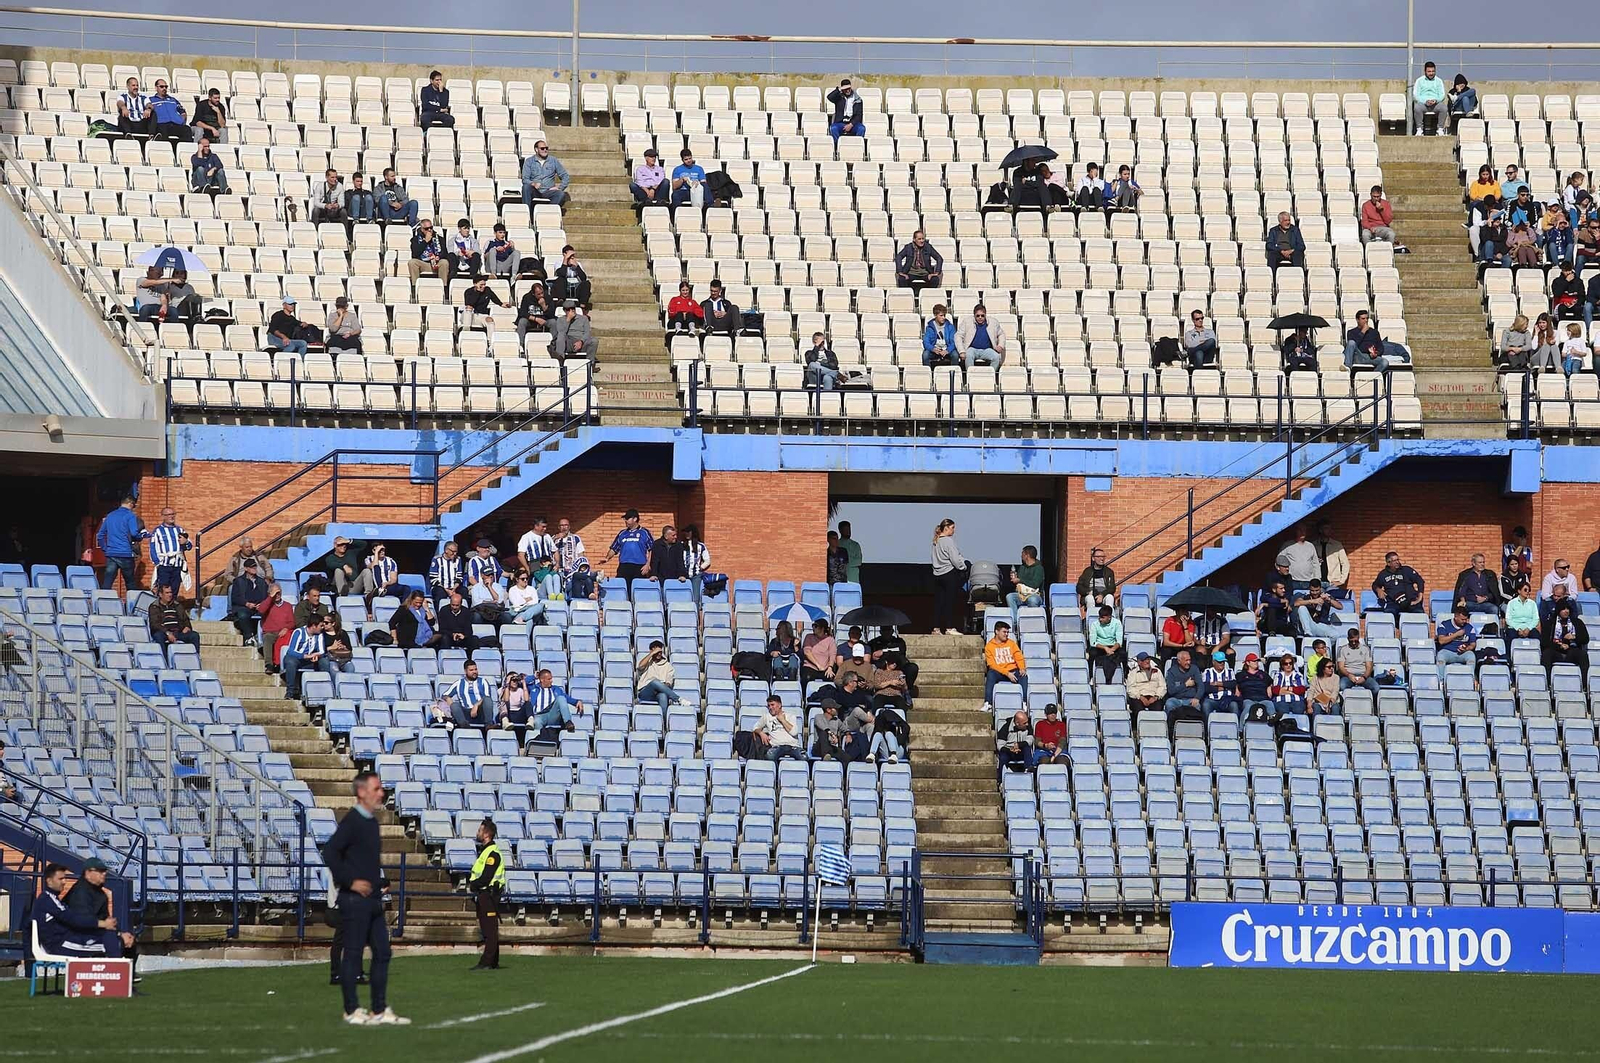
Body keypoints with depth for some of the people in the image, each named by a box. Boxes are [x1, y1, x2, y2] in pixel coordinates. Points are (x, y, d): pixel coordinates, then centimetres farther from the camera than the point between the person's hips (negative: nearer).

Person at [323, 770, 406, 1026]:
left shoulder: (371, 821, 15)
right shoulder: (352, 821, -13)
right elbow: (329, 852, -21)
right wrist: (350, 881, -19)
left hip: (373, 899, 9)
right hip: (355, 899, -9)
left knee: (382, 953, 9)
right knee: (353, 954, -3)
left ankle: (380, 1010, 13)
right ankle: (352, 1011, 3)